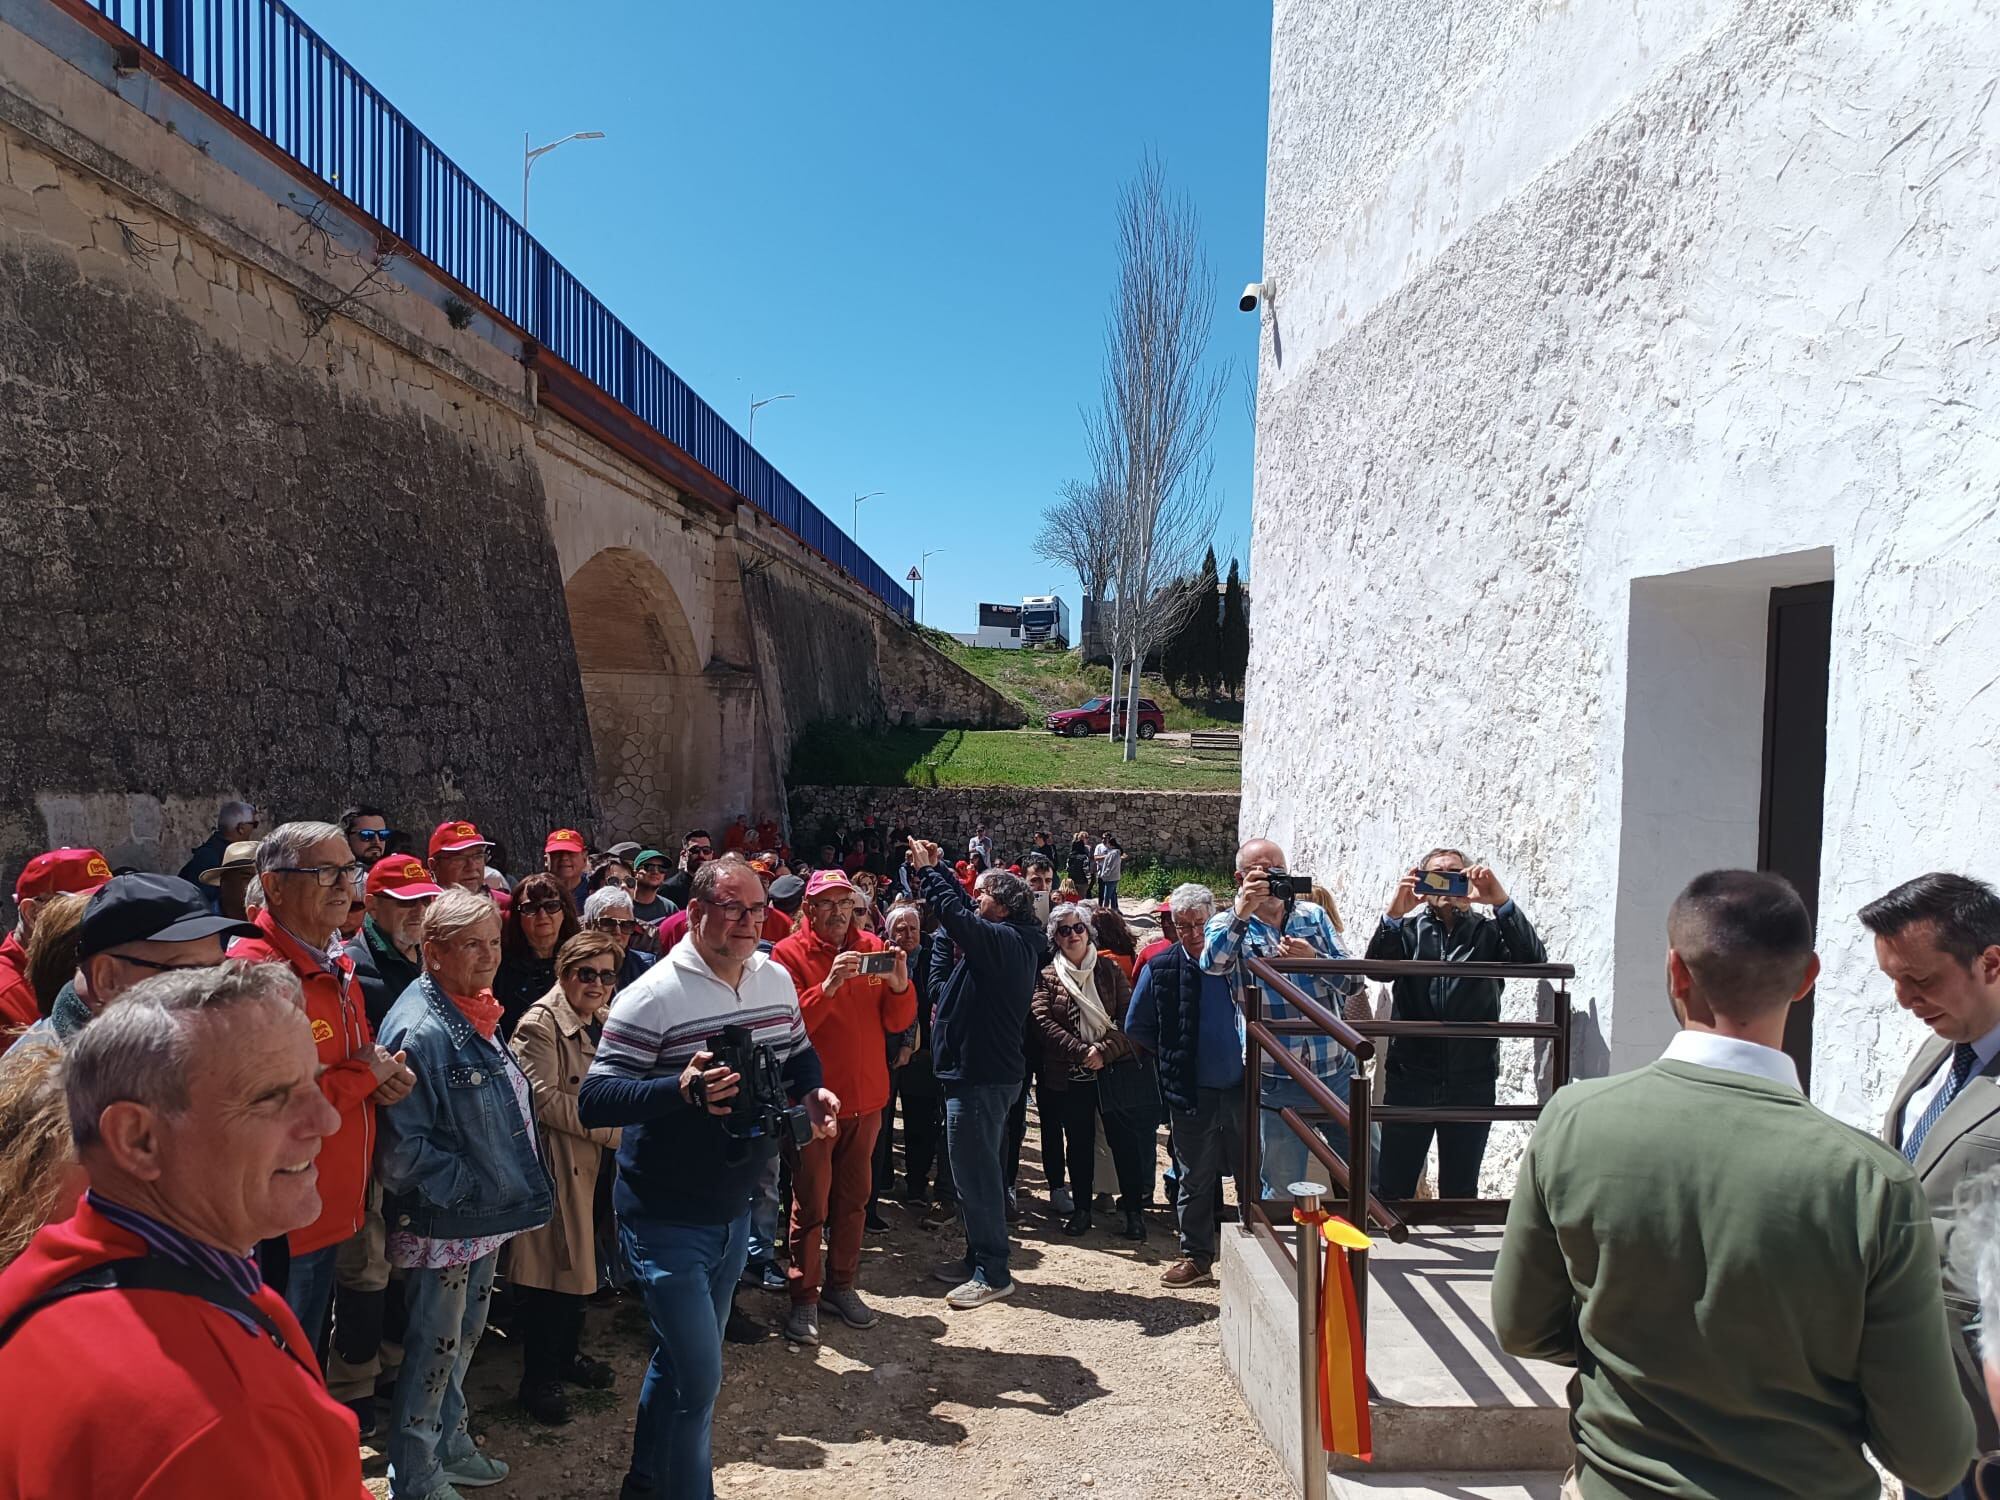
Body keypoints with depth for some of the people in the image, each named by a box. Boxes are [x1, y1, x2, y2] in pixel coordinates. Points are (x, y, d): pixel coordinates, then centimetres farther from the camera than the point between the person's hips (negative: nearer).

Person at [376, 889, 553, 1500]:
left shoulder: (477, 1014, 6)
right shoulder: (420, 1030, -24)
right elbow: (404, 1146, -25)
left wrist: (510, 1187, 13)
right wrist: (467, 1189, -18)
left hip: (485, 1216, 9)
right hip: (440, 1222, -9)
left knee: (464, 1336, 23)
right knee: (434, 1347, 7)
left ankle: (449, 1443, 41)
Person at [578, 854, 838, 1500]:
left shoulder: (777, 979, -1)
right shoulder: (652, 997, -21)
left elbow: (799, 1054, 15)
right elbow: (592, 1101, -23)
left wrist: (811, 1093, -7)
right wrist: (682, 1089, -37)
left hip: (734, 1209, 7)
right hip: (667, 1218, -7)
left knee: (682, 1360, 22)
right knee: (699, 1375, -5)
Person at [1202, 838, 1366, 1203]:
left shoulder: (1313, 916, 8)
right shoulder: (1228, 925, 0)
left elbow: (1354, 981, 2)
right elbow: (1212, 963, -23)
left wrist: (1313, 958, -15)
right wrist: (1243, 911, -32)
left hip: (1338, 1073, 3)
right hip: (1278, 1083, -3)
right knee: (1282, 1193, 9)